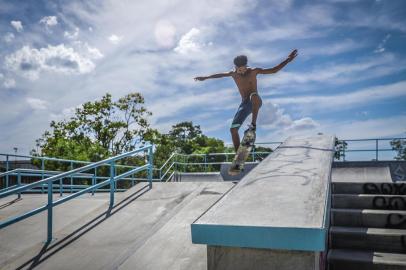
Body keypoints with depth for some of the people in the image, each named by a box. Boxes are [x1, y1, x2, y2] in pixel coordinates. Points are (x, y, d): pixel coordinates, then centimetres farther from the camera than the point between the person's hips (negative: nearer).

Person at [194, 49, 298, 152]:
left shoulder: (254, 71, -6)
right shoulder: (233, 74, 5)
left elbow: (273, 70, -6)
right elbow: (220, 75, 24)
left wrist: (288, 60, -14)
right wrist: (205, 77, 32)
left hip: (256, 102, -4)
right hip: (245, 104, 4)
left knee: (253, 95, -42)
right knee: (233, 129, -6)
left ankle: (253, 124, -34)